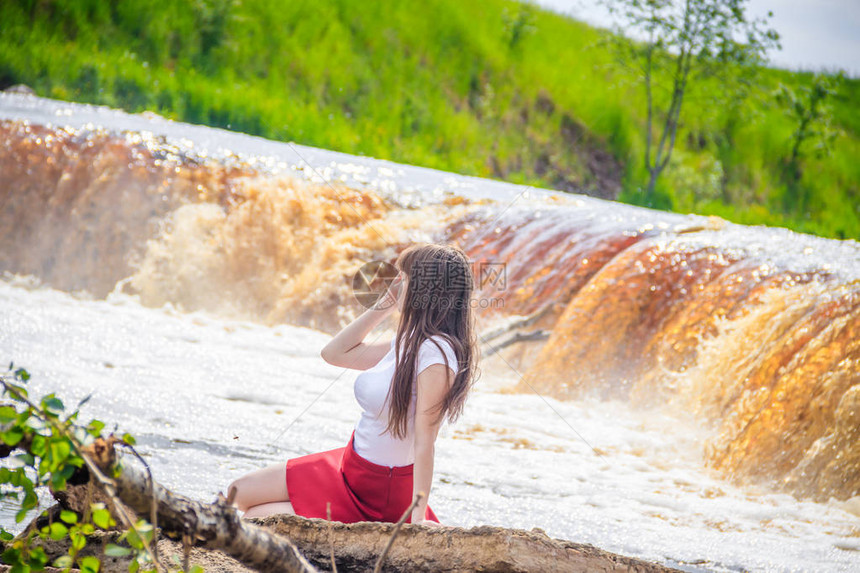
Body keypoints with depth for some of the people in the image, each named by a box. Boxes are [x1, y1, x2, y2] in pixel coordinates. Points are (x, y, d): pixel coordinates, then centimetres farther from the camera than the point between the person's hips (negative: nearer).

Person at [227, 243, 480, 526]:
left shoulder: (436, 354, -24)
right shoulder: (407, 342, 4)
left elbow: (424, 441, -26)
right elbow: (334, 352, 14)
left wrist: (417, 518, -27)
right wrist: (386, 303, 8)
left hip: (379, 491, -10)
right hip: (350, 468, 10)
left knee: (257, 519, -11)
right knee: (241, 493, 13)